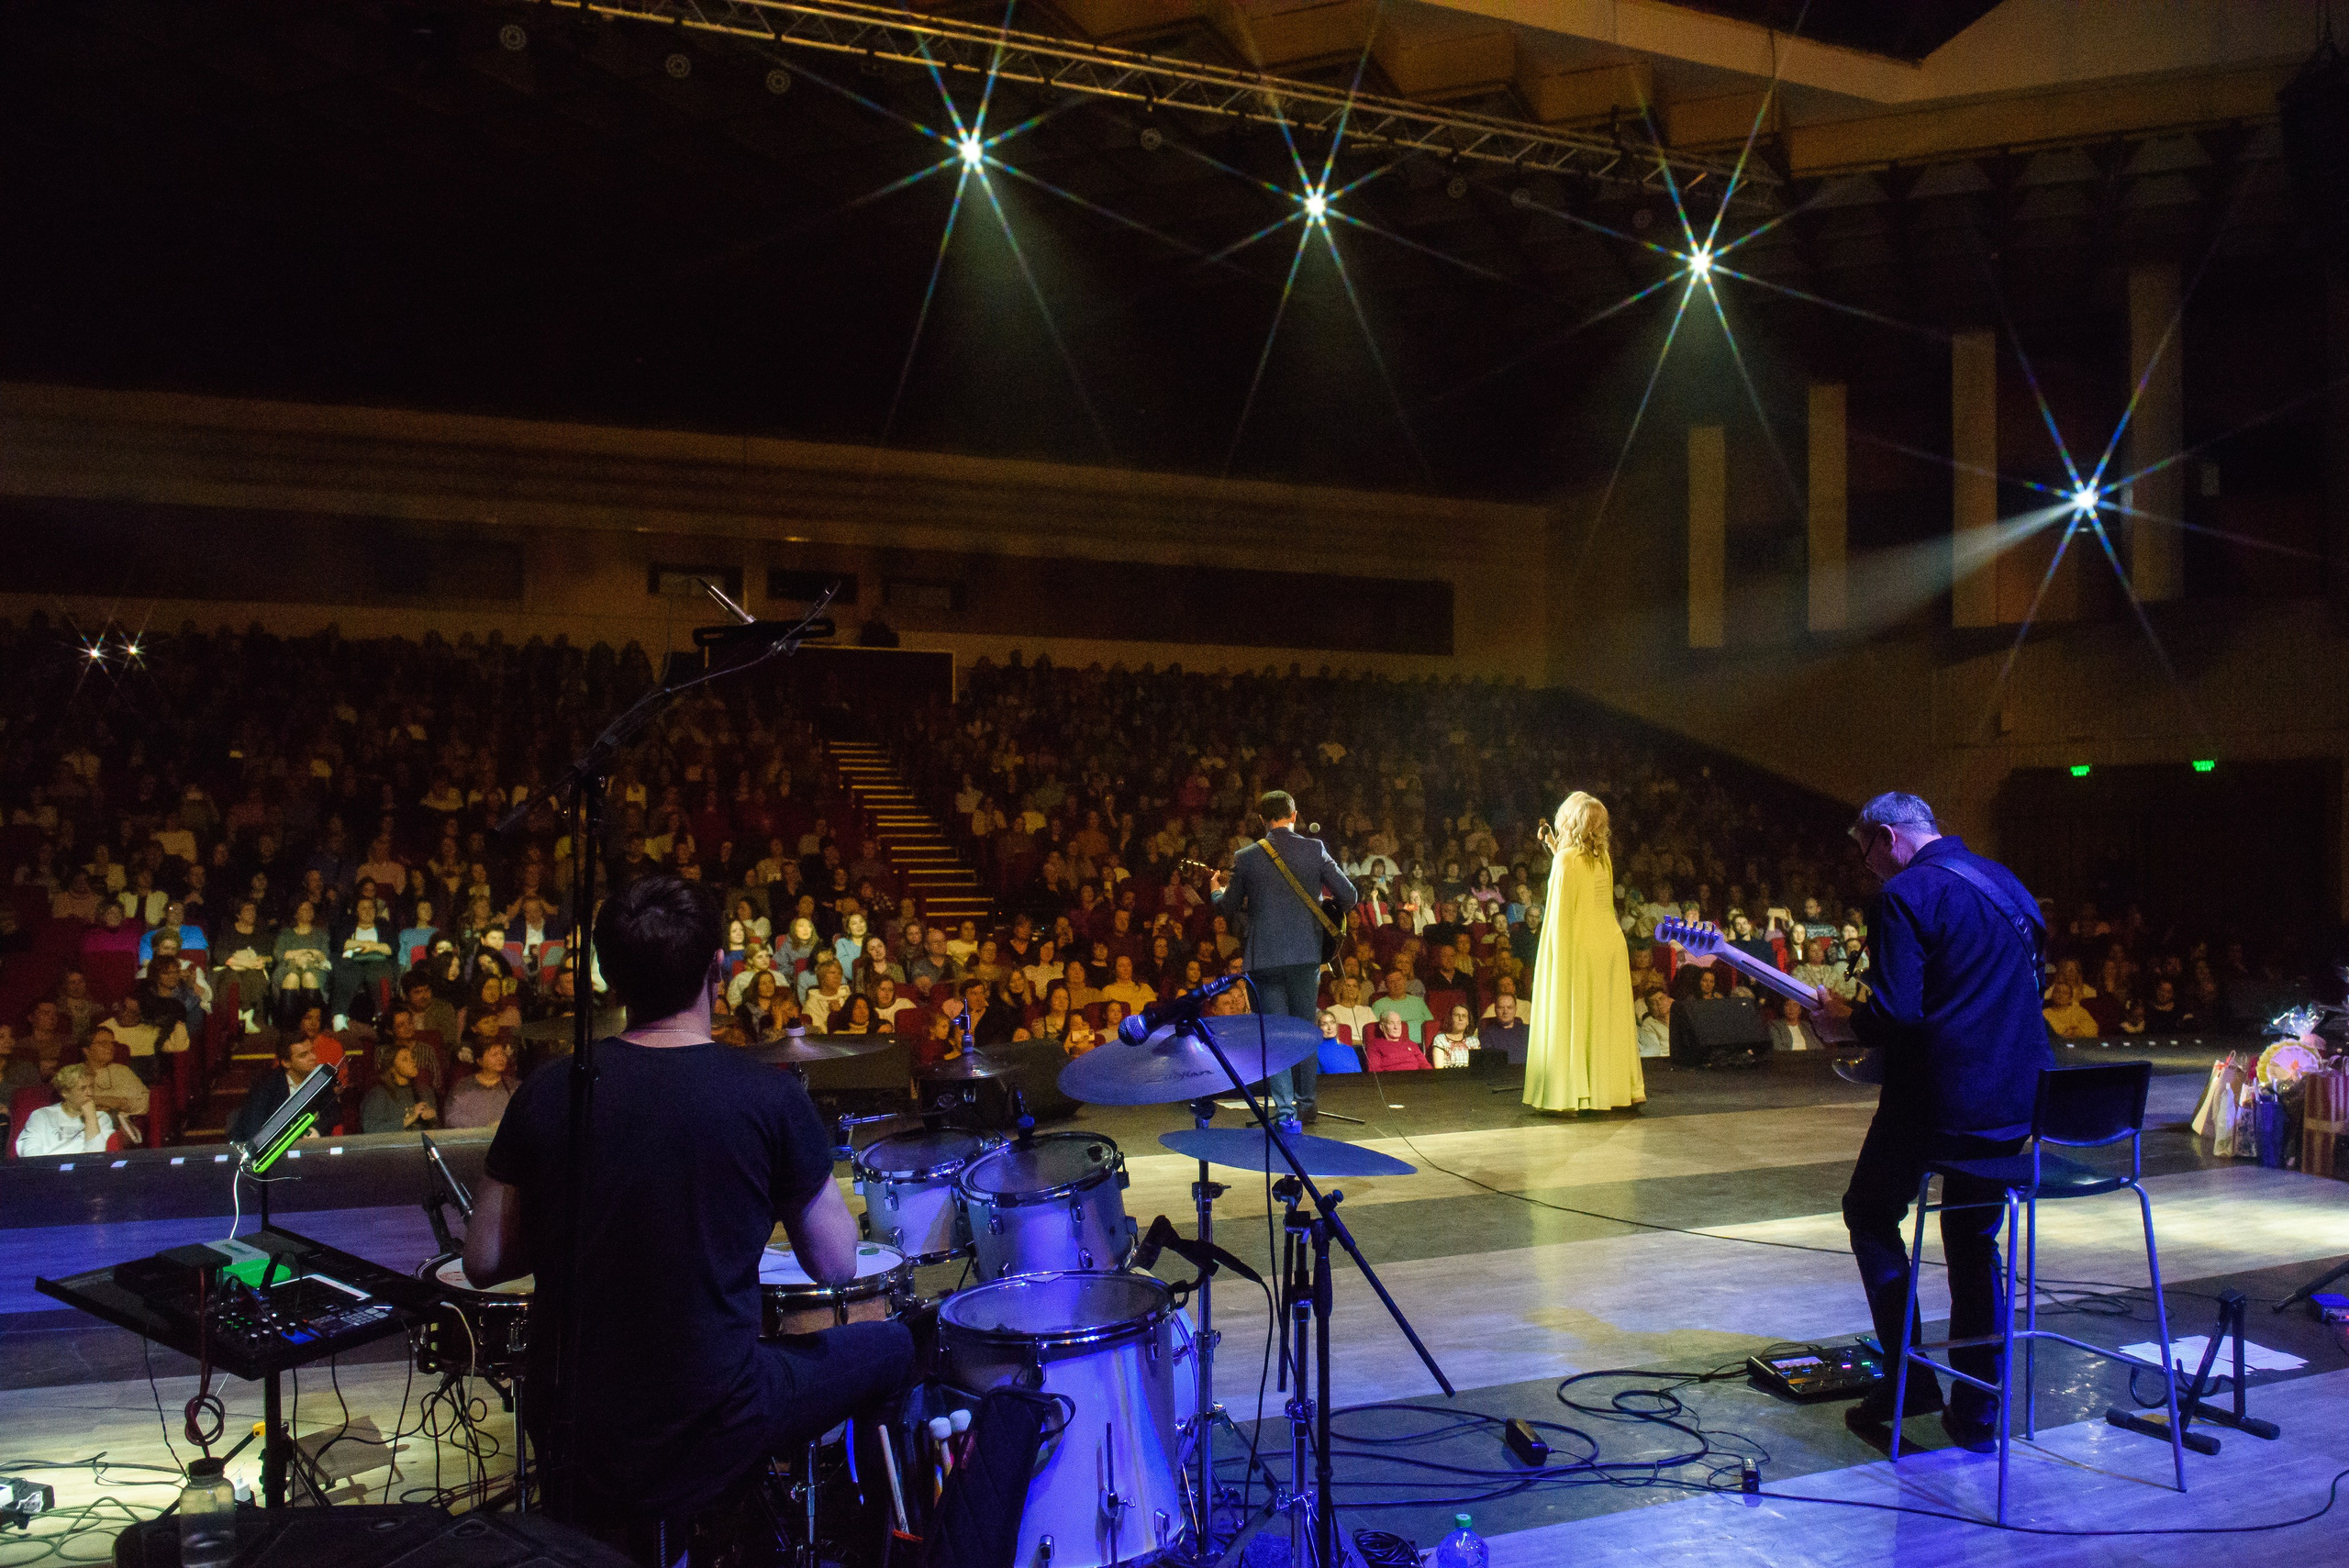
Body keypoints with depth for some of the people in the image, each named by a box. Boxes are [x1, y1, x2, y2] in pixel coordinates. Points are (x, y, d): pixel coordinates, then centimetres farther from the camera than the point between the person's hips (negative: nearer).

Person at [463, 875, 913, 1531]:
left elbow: (484, 1262, 1)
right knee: (888, 1347, 21)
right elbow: (835, 1266, -5)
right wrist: (810, 1169, 11)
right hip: (706, 1446, -4)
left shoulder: (547, 1094, -6)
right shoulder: (770, 1097, -15)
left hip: (573, 1450, 4)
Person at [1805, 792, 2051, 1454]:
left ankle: (1908, 1378, 7)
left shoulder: (1907, 895, -13)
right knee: (1975, 1241, 16)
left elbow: (1894, 1015, -21)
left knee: (1871, 1214, 13)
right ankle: (1978, 1417, 17)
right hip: (2019, 1100, 8)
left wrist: (1843, 1022, -1)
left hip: (1938, 1099, -7)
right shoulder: (2004, 881, 14)